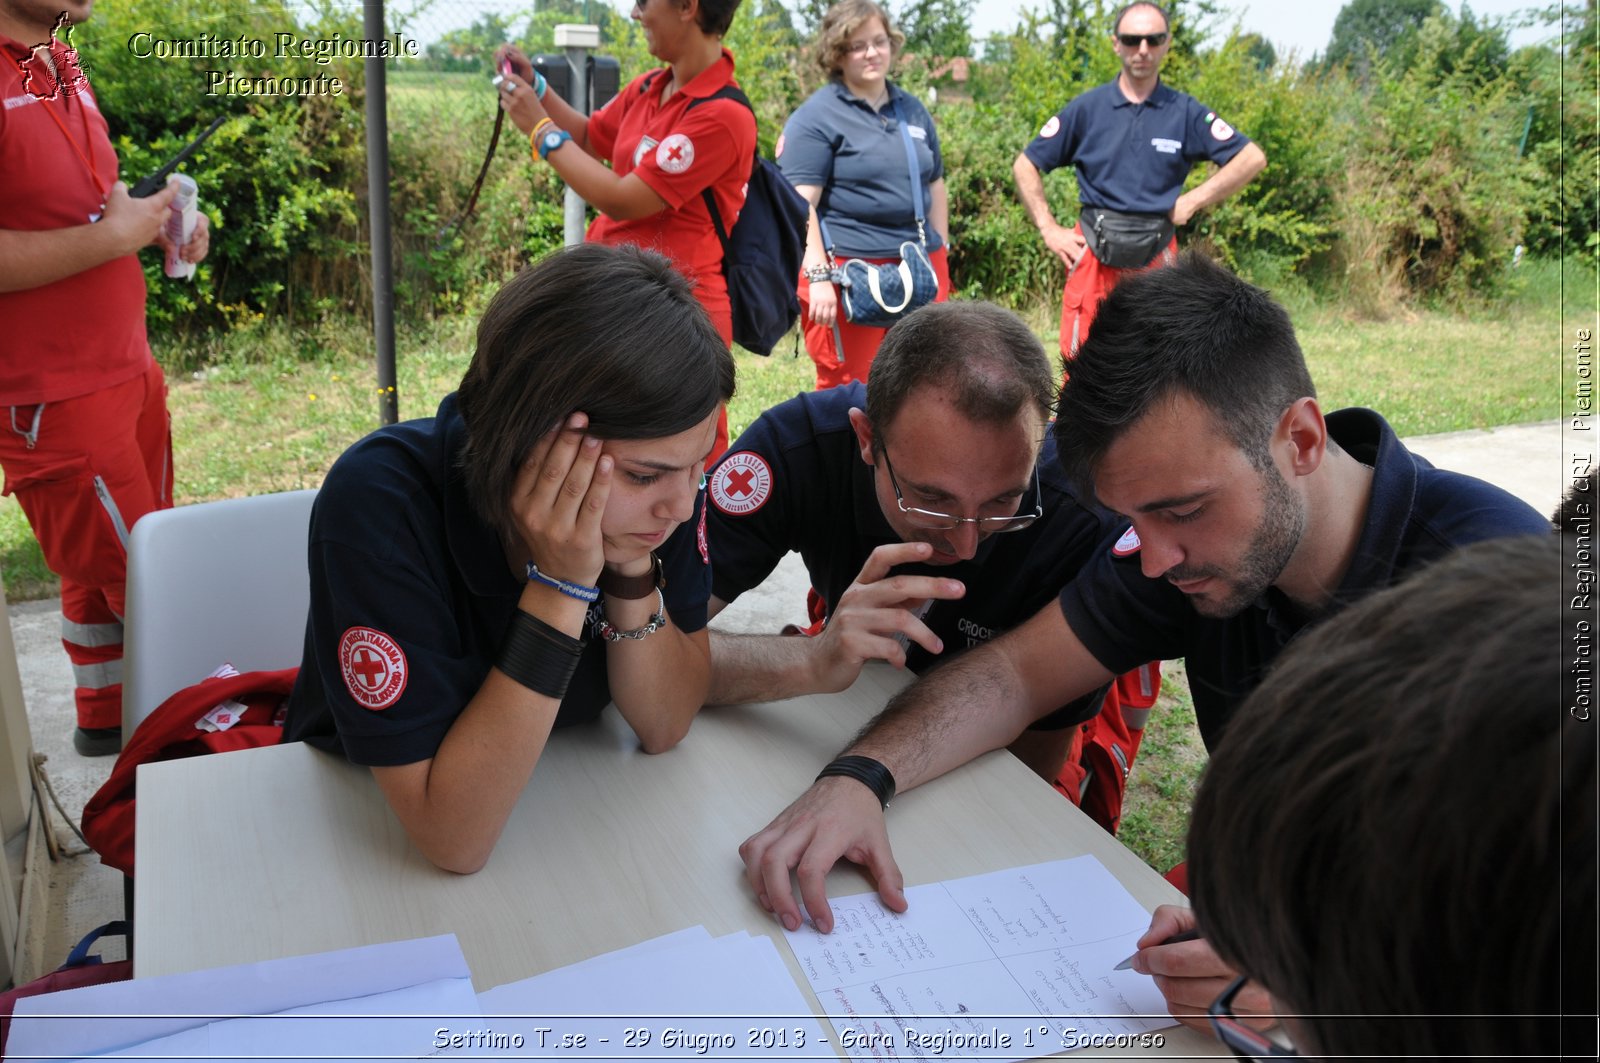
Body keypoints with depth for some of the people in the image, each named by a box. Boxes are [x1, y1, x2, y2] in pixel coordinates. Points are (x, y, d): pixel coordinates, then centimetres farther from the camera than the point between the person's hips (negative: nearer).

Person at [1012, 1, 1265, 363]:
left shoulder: (1185, 112, 4)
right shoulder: (1086, 108, 3)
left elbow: (1252, 158, 3)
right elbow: (1025, 166, 6)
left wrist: (1192, 201, -4)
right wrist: (1049, 230, -2)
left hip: (1157, 256, 1)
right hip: (1093, 254, -1)